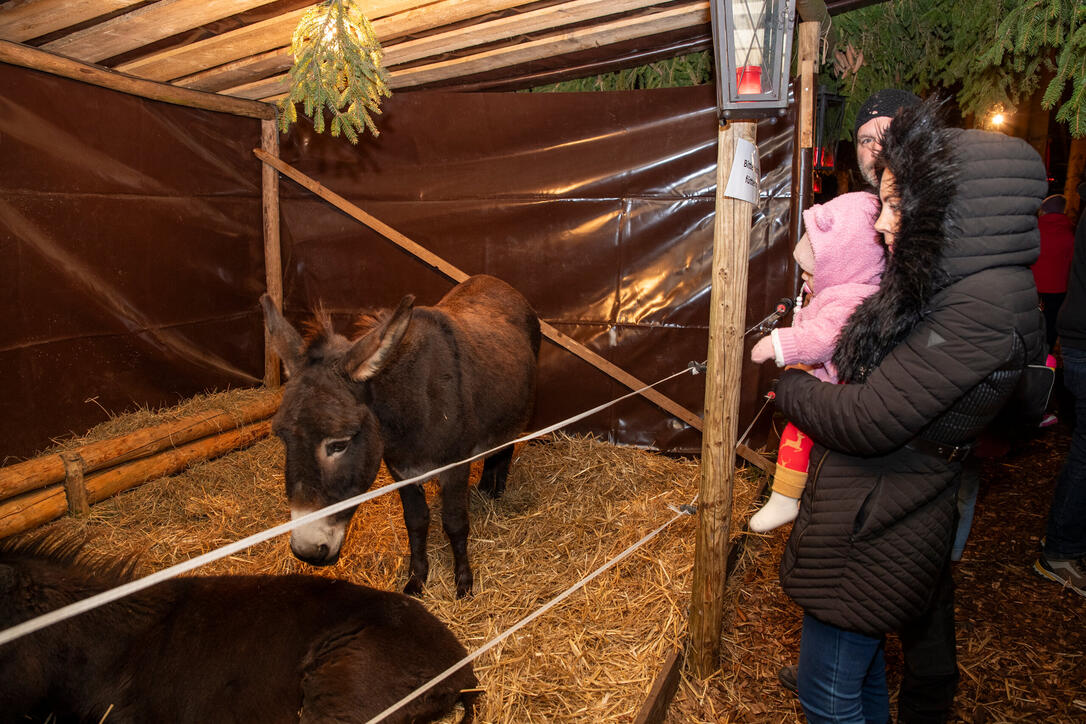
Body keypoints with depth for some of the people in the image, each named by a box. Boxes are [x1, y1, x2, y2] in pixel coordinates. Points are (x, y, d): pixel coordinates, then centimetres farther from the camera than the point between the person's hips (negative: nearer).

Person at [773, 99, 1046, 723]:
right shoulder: (960, 285, 5)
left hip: (875, 529, -9)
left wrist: (790, 388, -9)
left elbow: (867, 422, -25)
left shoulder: (983, 309, -26)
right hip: (890, 521, 10)